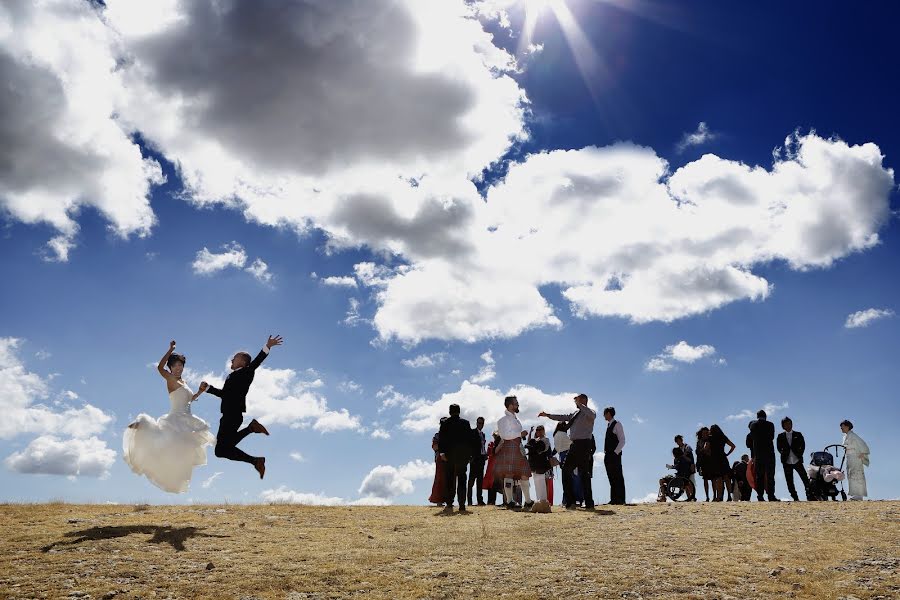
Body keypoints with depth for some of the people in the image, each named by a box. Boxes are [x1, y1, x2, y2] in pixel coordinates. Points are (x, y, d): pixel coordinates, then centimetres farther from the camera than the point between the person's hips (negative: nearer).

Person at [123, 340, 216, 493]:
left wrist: (200, 392, 13)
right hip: (175, 420, -8)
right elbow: (160, 368, -26)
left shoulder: (183, 382, 16)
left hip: (185, 421, 8)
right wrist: (170, 350, -24)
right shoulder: (171, 380, -6)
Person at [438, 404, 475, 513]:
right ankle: (462, 506, 0)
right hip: (464, 455, 1)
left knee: (450, 479, 6)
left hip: (450, 455, 0)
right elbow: (471, 439, 2)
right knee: (462, 479, 5)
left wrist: (441, 452, -6)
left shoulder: (445, 423, 1)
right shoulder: (465, 423, 3)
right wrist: (470, 454, 6)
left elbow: (441, 439, -5)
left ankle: (449, 505, 0)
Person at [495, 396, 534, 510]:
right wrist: (520, 433, -14)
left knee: (524, 473, 6)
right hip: (509, 447, -9)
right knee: (509, 474, -8)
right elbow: (505, 435, -17)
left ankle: (528, 501, 11)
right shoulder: (504, 419, -6)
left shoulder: (515, 419, 22)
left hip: (518, 448, 9)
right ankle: (509, 501, -7)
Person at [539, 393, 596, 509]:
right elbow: (563, 417, 26)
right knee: (566, 470, 7)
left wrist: (579, 404, -24)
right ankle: (570, 502, 12)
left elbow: (592, 415, -28)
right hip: (574, 445, 9)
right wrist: (547, 415, 25)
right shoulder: (575, 413, 20)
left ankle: (589, 503, 1)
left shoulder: (589, 413, -4)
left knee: (584, 473, -6)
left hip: (584, 444, -9)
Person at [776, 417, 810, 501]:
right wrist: (784, 454, -2)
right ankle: (795, 498, 7)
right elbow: (779, 448, 9)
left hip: (797, 460, 0)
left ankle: (809, 495, -3)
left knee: (805, 478, -8)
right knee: (790, 482, 1)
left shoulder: (798, 434, 9)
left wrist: (799, 454, -1)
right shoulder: (780, 436, 9)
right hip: (786, 462, 0)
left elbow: (803, 445, 8)